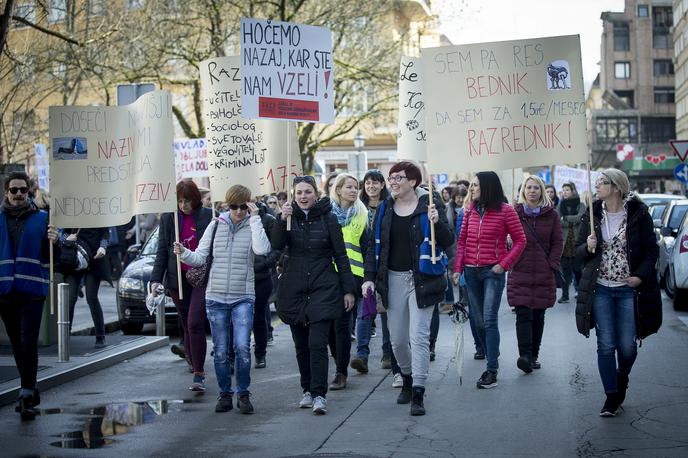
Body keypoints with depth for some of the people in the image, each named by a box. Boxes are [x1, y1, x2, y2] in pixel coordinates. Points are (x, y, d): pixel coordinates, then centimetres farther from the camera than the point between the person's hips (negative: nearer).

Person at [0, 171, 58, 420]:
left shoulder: (42, 218, 4)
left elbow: (52, 258, 3)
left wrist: (53, 243, -17)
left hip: (32, 290, -3)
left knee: (28, 344, -11)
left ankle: (27, 395, -10)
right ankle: (30, 391, 23)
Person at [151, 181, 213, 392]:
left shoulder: (209, 216, -1)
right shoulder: (168, 218, 7)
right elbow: (162, 251, 9)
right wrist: (156, 279, 1)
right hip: (178, 279, 4)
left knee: (195, 323, -16)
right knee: (187, 326, 8)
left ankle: (198, 374, -14)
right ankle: (197, 370, 21)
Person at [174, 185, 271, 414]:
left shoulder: (252, 226, 1)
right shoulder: (216, 225, 5)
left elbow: (262, 249, -19)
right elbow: (200, 257, 4)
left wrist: (255, 218, -15)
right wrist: (183, 253, -16)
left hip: (243, 297, -2)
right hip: (216, 296, 2)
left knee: (242, 347, -13)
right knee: (220, 351, 5)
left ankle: (243, 393, 3)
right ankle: (225, 393, 19)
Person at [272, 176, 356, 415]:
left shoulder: (328, 218, -1)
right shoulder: (289, 217, 4)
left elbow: (341, 256, 2)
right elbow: (277, 245, -11)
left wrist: (348, 290, -1)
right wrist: (282, 220, -25)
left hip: (323, 288, -3)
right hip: (294, 289, 3)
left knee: (317, 343, -12)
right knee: (301, 345, 8)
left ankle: (319, 395, -7)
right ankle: (307, 390, 21)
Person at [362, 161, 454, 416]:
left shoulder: (428, 206, -4)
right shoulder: (385, 209, 8)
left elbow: (448, 242, -6)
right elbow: (375, 246, 10)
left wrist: (437, 223, -25)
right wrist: (370, 277, 2)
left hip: (421, 279, -4)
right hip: (393, 279, 4)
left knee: (419, 336, -8)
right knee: (397, 338, 10)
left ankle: (418, 394, -6)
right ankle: (407, 379, 35)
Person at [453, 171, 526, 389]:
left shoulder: (505, 210, -6)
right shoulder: (470, 210, 7)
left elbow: (520, 241, -3)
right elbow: (462, 241, 10)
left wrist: (504, 264, -11)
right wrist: (458, 268, 2)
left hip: (493, 272, -5)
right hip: (471, 272, 5)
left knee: (489, 320, -11)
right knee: (478, 321, 9)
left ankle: (491, 371, -9)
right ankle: (492, 359, 24)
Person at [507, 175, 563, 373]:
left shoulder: (551, 214, 7)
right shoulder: (515, 213, 5)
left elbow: (557, 242, 6)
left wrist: (552, 265, -4)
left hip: (543, 275, 2)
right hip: (520, 273, -2)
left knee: (538, 316, 7)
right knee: (523, 314, -11)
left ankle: (533, 356, 16)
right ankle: (525, 355, -19)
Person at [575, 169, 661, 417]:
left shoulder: (638, 214, -4)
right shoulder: (592, 215, 4)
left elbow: (651, 250, 0)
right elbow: (579, 251, 10)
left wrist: (640, 276, -14)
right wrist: (588, 247, -13)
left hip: (628, 288, -2)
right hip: (600, 289, 2)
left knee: (627, 345, 3)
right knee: (606, 345, 0)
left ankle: (622, 380, 33)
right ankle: (612, 397, 9)